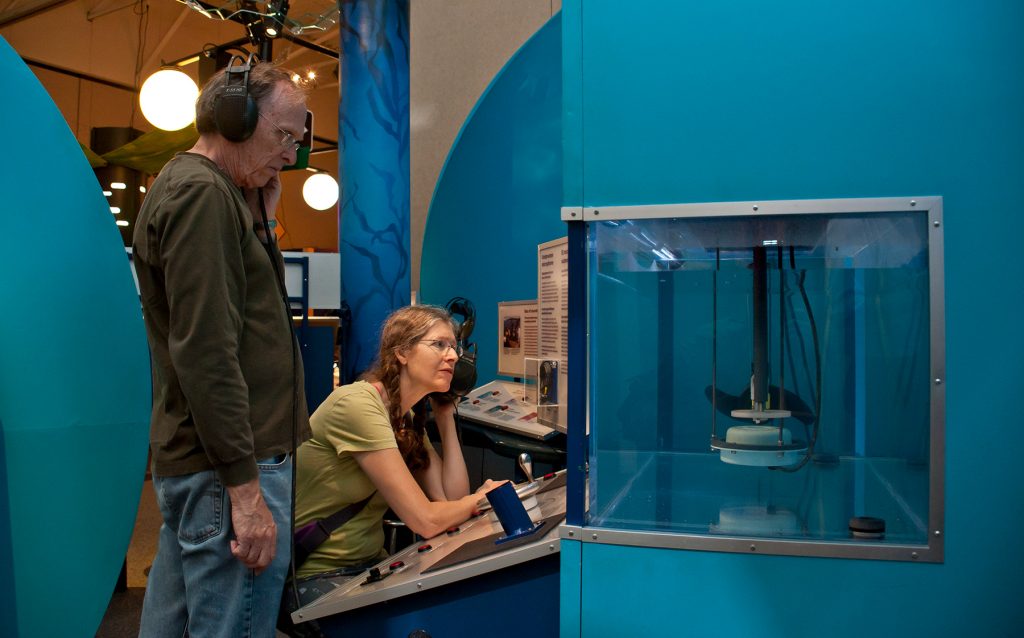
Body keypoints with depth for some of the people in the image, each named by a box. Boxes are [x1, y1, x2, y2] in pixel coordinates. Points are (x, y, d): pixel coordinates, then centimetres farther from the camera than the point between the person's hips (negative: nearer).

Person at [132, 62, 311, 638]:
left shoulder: (183, 185, 18)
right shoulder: (203, 192, -14)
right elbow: (205, 351, -22)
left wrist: (256, 218, 8)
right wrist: (245, 487, -22)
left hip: (188, 462, 10)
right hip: (228, 466, -10)